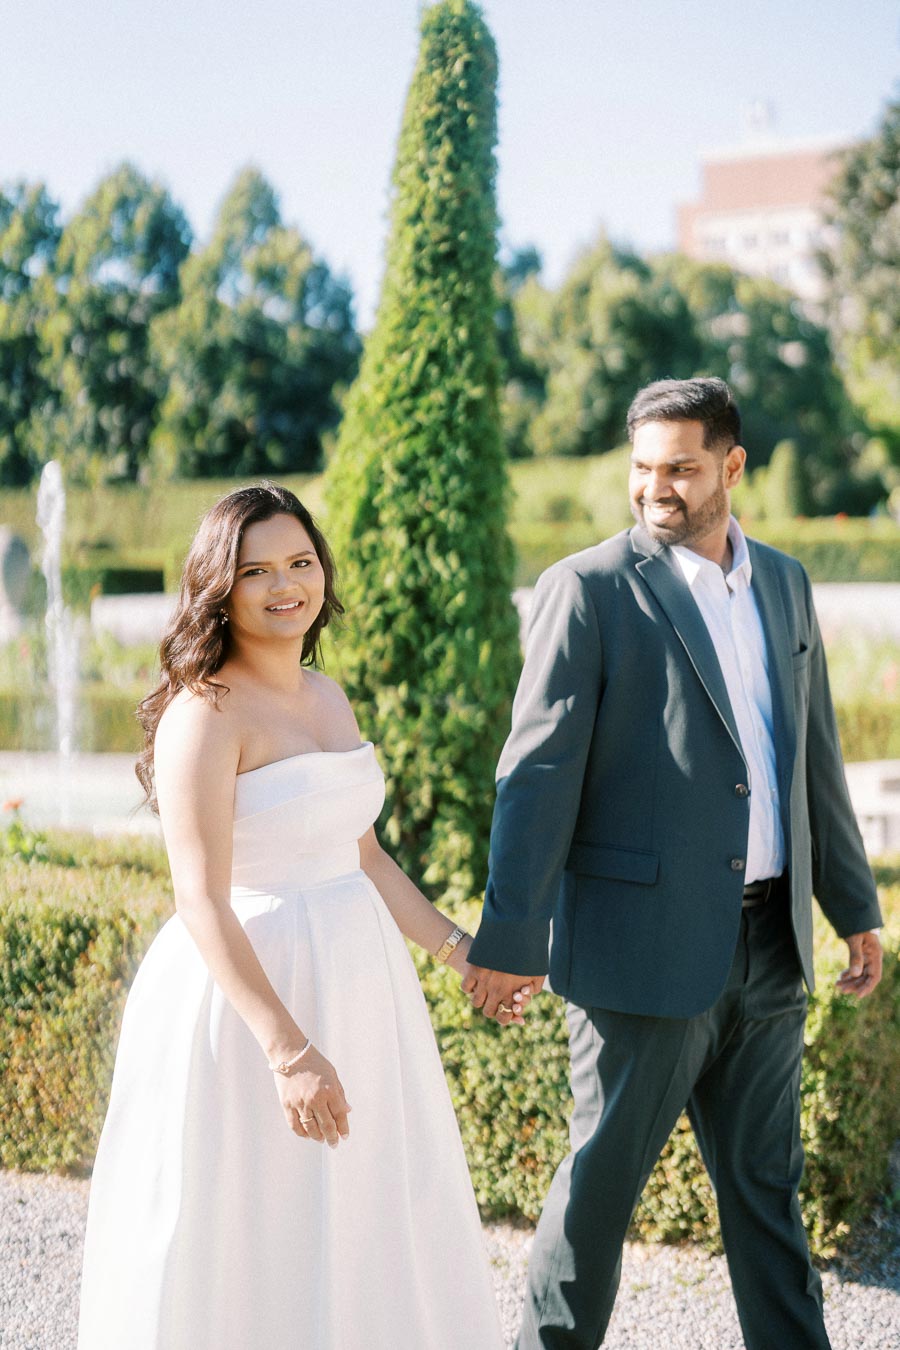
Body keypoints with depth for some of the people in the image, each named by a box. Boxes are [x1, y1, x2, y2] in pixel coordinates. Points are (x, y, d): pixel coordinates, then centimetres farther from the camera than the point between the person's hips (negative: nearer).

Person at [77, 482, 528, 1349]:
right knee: (249, 1241, 4)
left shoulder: (328, 698, 9)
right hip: (247, 988, -8)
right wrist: (288, 1049, -28)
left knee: (368, 1233, 16)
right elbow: (202, 903, -22)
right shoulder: (205, 713, -15)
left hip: (355, 983, 8)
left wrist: (460, 951, 11)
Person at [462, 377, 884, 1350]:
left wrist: (855, 906, 19)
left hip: (768, 943, 5)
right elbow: (539, 772, -11)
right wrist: (509, 938, -15)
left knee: (767, 1184, 15)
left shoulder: (784, 584, 11)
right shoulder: (587, 590, -8)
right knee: (602, 1175, 5)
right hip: (645, 945, -5)